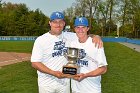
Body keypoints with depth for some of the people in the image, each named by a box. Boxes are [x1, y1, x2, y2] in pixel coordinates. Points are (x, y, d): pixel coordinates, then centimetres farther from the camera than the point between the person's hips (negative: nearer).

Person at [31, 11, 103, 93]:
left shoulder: (69, 36, 2)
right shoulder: (41, 40, -8)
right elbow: (35, 63, -10)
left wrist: (96, 36, -16)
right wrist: (53, 73, -22)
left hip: (64, 82, 3)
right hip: (46, 84, -3)